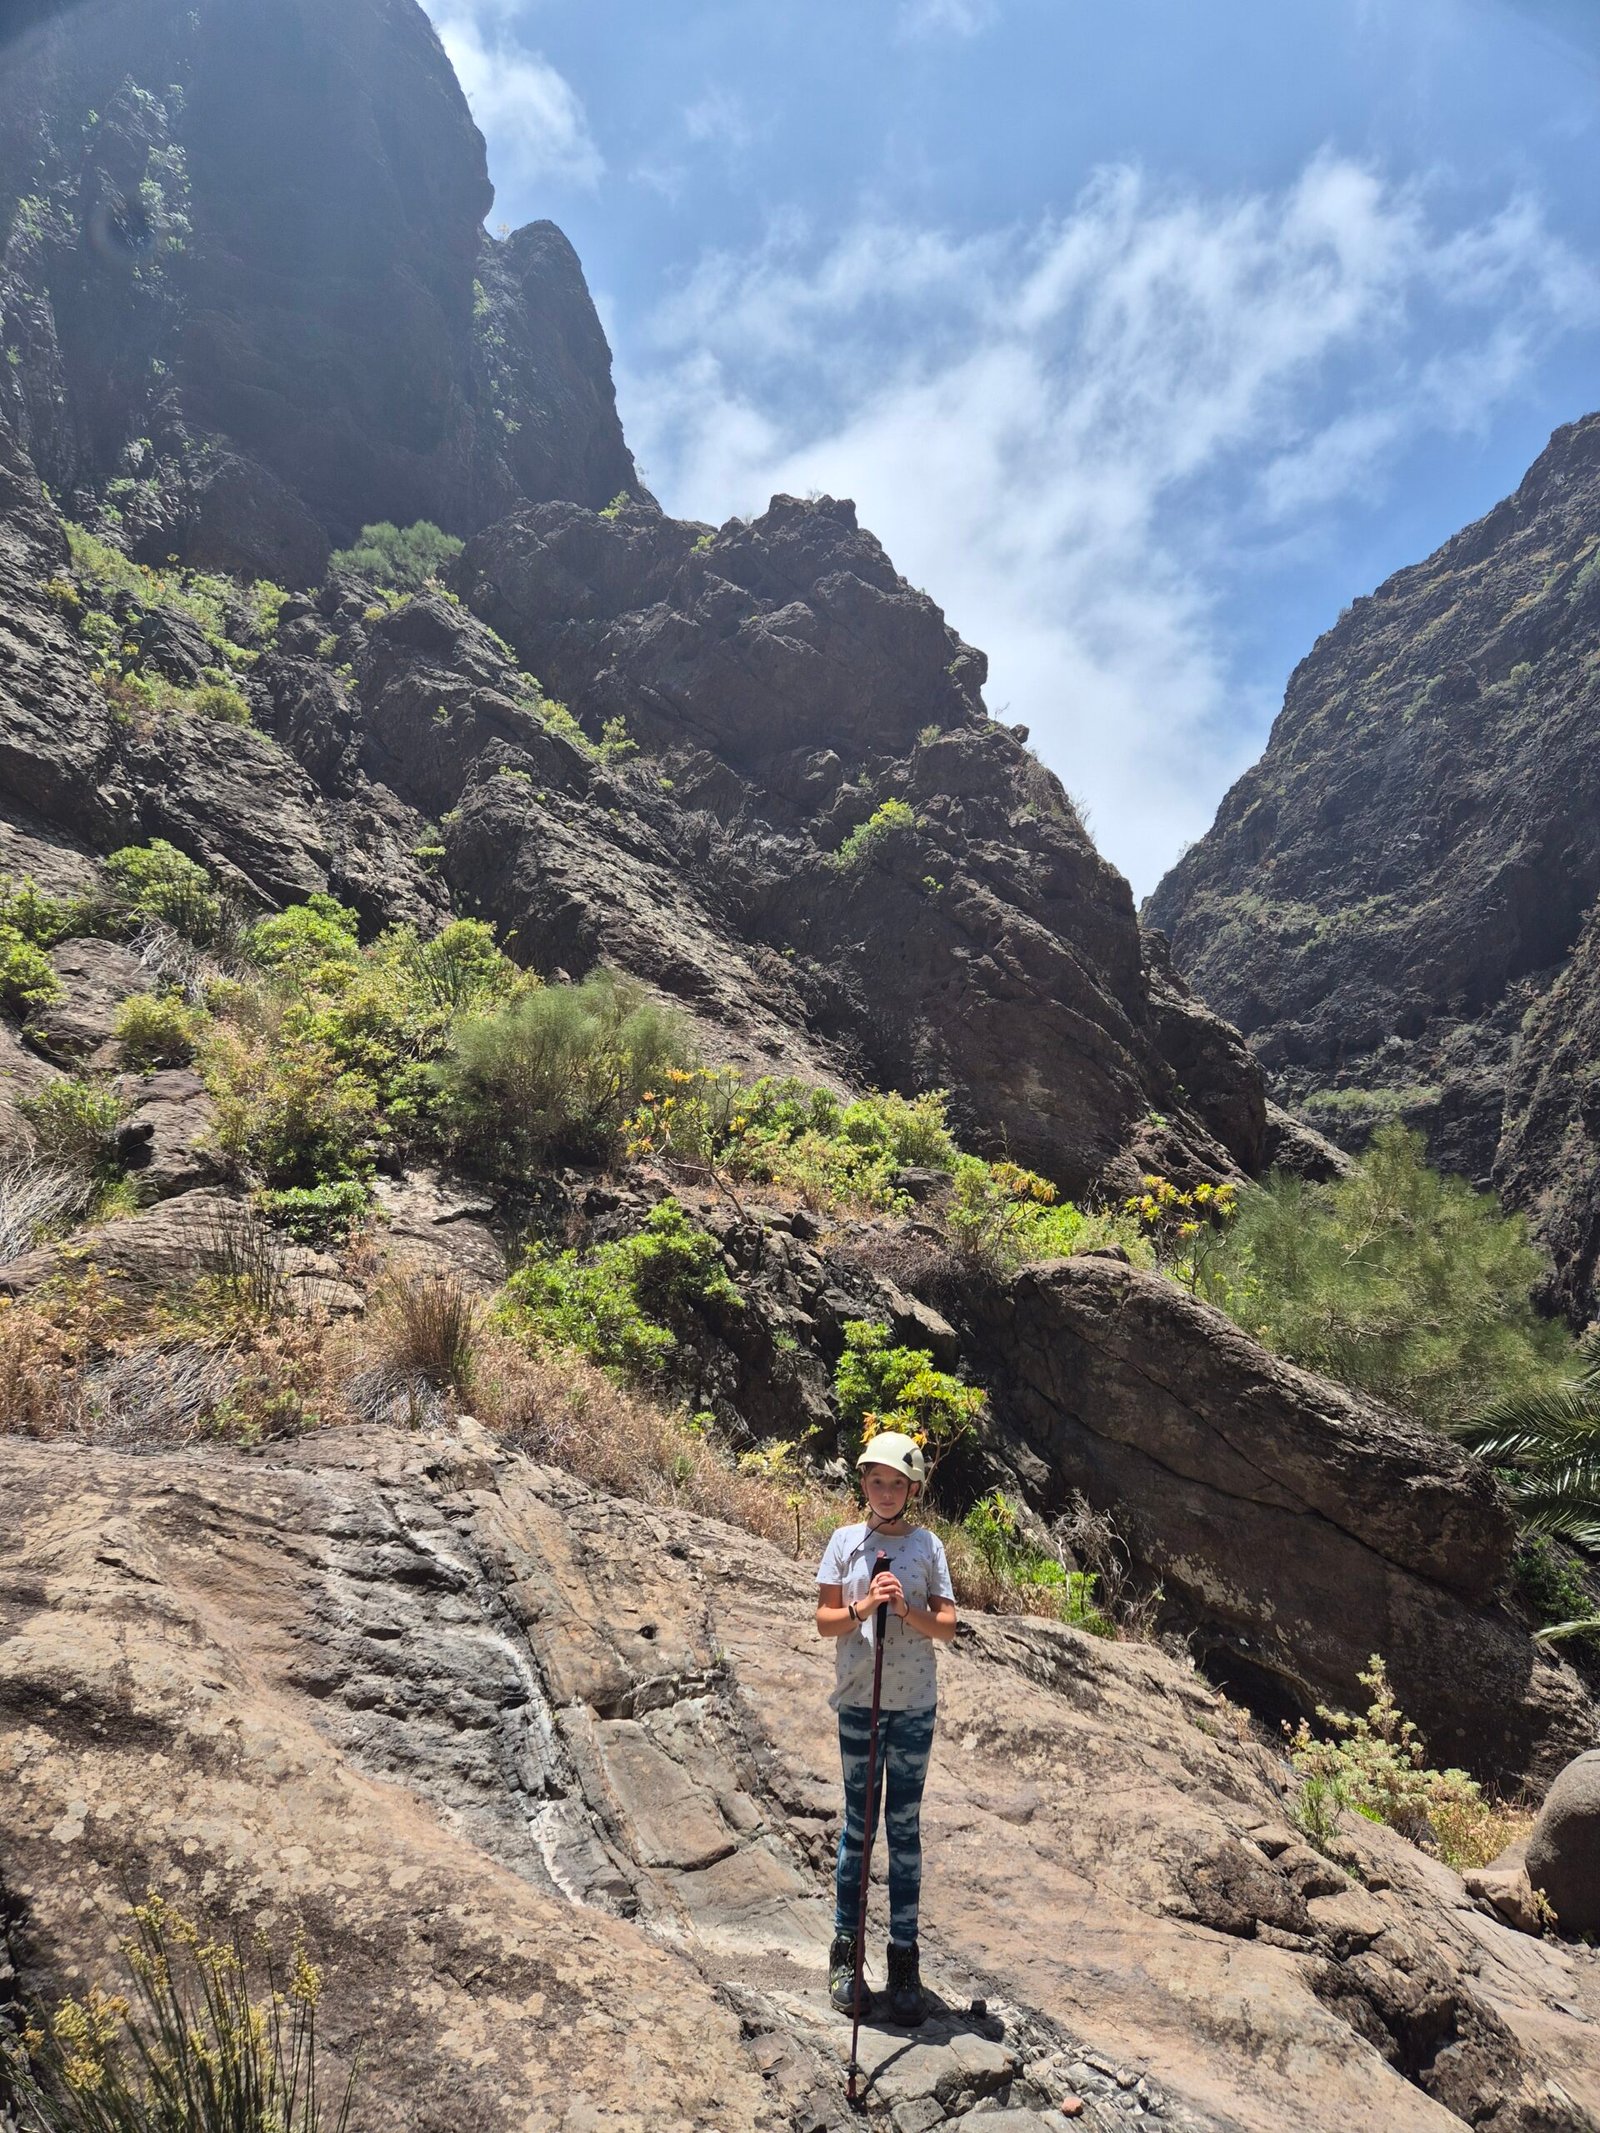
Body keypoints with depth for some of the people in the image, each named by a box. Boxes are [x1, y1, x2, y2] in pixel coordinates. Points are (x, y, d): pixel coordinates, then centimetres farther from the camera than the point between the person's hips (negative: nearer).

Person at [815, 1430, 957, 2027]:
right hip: (857, 1700, 0)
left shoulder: (927, 1545, -1)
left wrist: (906, 1609, -19)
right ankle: (845, 1945, 20)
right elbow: (824, 1619, -1)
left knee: (904, 1828, 5)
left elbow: (947, 1625, -2)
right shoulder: (846, 1541, 0)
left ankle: (904, 1956, 14)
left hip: (914, 1703, 0)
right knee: (857, 1823, 8)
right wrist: (862, 1607, -19)